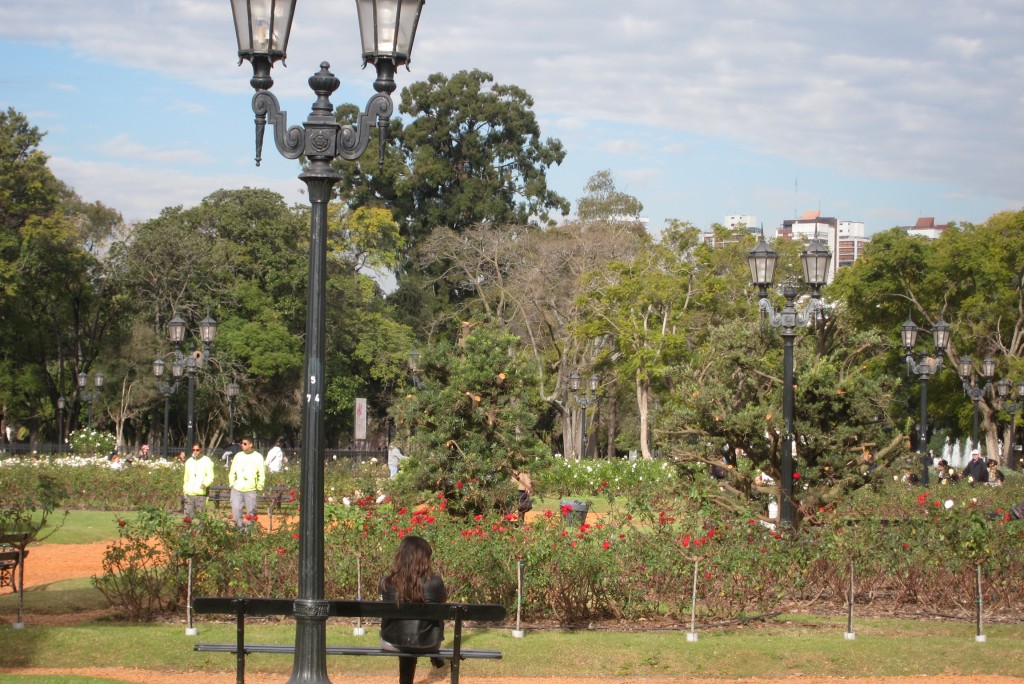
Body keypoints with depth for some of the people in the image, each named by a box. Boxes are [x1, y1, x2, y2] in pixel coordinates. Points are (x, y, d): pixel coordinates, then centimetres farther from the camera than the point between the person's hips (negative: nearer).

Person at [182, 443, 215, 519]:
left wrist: (205, 484, -23)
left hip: (201, 494, -4)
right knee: (188, 515, -2)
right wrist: (184, 491, 17)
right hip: (189, 493, 4)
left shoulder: (206, 461, 2)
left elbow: (210, 476, -4)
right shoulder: (189, 462, 16)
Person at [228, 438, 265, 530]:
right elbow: (232, 472, 14)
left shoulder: (258, 457, 3)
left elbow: (262, 474, 5)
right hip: (237, 489, 2)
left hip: (251, 490, -2)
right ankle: (240, 528, 1)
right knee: (235, 509, -8)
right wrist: (232, 484, 5)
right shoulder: (238, 456, 10)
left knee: (251, 511, 0)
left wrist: (259, 487, 0)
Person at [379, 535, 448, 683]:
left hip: (392, 642, 1)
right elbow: (443, 599, 6)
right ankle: (436, 658, 55)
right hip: (426, 643, -1)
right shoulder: (434, 582, -18)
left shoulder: (387, 582, -14)